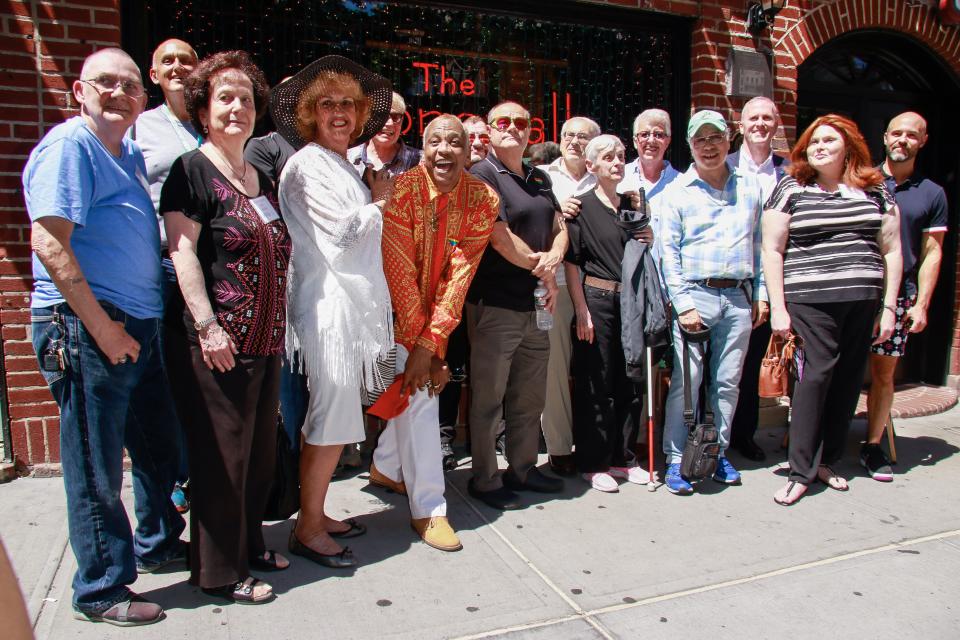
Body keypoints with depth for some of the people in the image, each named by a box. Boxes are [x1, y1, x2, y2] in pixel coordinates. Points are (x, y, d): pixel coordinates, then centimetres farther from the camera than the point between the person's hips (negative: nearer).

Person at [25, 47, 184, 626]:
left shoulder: (131, 155, 16)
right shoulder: (68, 146, -10)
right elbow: (49, 242, -20)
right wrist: (101, 326, -20)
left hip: (141, 327, 9)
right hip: (86, 328, -9)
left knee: (161, 448, 20)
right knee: (98, 468, 3)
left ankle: (158, 543, 40)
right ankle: (101, 592, 20)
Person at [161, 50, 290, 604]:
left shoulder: (262, 179, 17)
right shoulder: (192, 171, -5)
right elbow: (182, 252, -13)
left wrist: (280, 327, 20)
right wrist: (208, 326, -20)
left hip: (265, 342, 8)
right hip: (218, 345, -8)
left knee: (261, 453, 16)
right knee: (222, 458, 2)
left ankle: (250, 543, 34)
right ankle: (221, 572, 17)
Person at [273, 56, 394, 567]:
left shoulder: (345, 166, 20)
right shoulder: (307, 165, -7)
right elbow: (340, 235, -14)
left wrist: (373, 202, 7)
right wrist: (379, 202, -1)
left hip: (355, 304, 9)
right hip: (328, 306, -9)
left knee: (337, 418, 12)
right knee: (332, 416, -5)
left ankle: (315, 514, 25)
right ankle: (308, 529, 8)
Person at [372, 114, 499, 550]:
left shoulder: (483, 199, -11)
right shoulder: (402, 189, -20)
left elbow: (460, 272, -15)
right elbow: (400, 271, -21)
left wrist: (432, 342, -20)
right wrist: (417, 345, -21)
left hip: (436, 314, 4)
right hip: (397, 310, -4)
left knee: (421, 387, 14)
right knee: (419, 396, -11)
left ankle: (385, 466, 42)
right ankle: (428, 509, 2)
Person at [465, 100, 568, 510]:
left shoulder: (540, 179, 18)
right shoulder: (482, 175, -7)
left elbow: (559, 228, 15)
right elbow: (500, 237, -15)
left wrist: (553, 257, -8)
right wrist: (543, 272, -6)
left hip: (536, 305, 8)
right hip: (495, 304, -7)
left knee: (530, 398, 16)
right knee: (489, 400, 4)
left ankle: (523, 469, 31)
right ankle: (485, 480, 17)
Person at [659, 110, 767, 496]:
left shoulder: (749, 187, 12)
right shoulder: (678, 191, 1)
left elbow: (759, 244, 15)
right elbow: (668, 251, -4)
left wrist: (760, 292, 10)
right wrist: (682, 304, -11)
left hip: (739, 297, 4)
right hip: (695, 294, -3)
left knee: (727, 382, 9)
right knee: (686, 382, -3)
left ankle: (718, 453, 22)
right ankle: (676, 460, 7)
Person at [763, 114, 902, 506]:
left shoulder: (875, 190, 13)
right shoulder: (791, 189, 5)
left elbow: (891, 250, 14)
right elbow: (771, 250, 2)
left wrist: (889, 307, 8)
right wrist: (777, 308, -4)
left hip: (863, 299, 4)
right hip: (810, 299, -3)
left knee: (849, 379, 5)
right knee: (818, 371, -11)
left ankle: (826, 460, 21)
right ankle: (801, 471, -3)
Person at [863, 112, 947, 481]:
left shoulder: (932, 194, 9)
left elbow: (932, 253, 7)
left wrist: (921, 303, -1)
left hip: (898, 297, 1)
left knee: (884, 373, 5)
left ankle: (873, 446, 16)